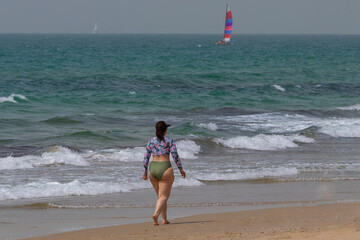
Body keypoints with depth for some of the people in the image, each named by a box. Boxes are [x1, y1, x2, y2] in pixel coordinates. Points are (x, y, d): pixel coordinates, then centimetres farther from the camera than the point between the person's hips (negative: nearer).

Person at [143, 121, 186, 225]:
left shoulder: (151, 141, 7)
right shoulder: (169, 141, -4)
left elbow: (146, 158, 5)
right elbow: (175, 155, -7)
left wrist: (144, 173, 11)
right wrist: (181, 169, 2)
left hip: (153, 170, 4)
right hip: (165, 169, -4)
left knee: (160, 196, 18)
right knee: (164, 196, -3)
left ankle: (164, 219, 16)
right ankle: (156, 214, -28)